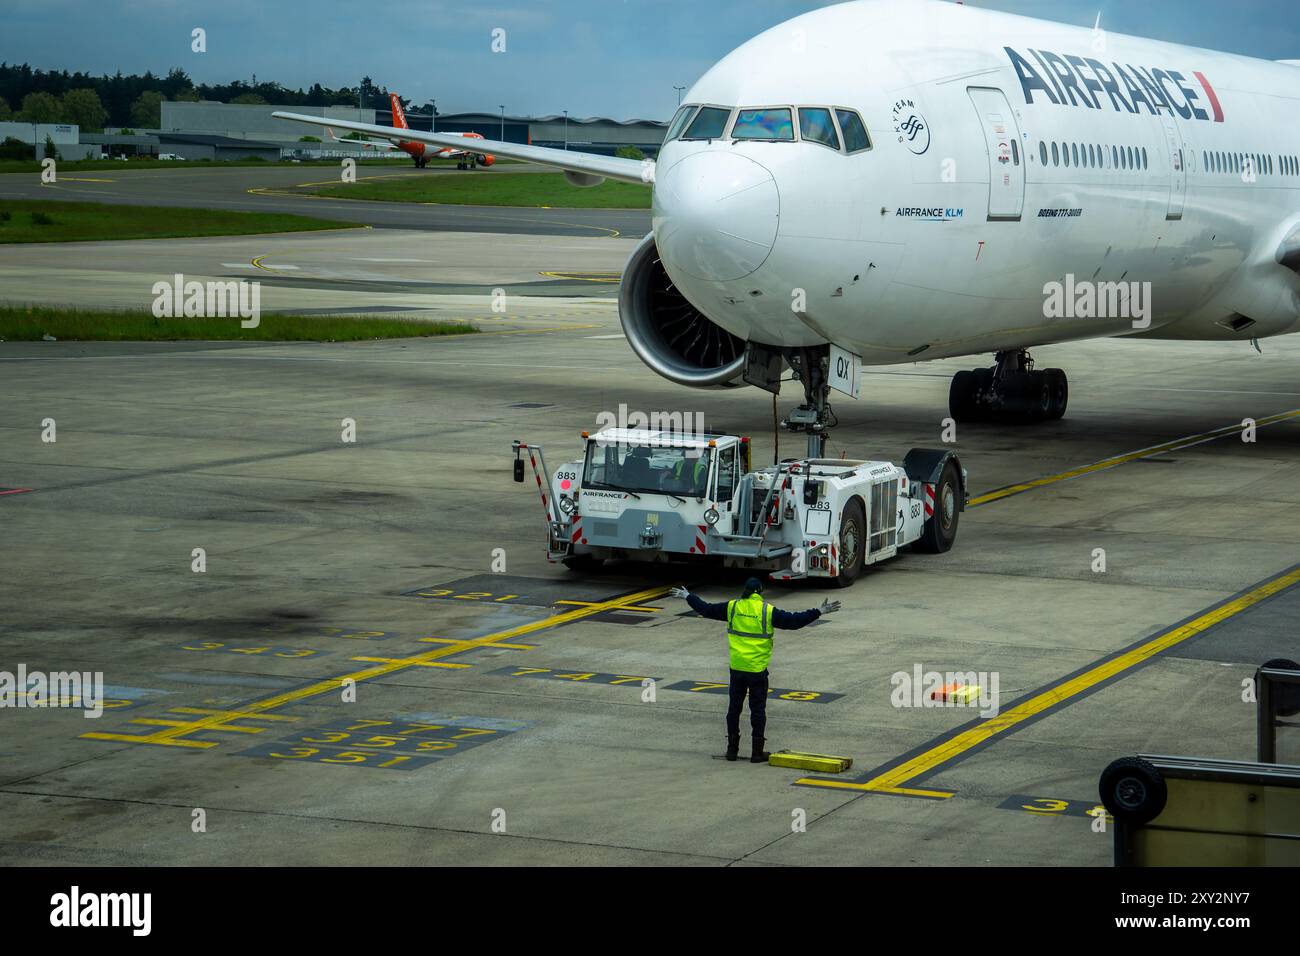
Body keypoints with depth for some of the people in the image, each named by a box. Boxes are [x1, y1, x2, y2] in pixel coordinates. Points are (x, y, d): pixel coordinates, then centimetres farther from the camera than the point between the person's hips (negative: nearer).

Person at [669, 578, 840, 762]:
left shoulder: (732, 608, 1)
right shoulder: (767, 611, -8)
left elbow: (706, 609, 10)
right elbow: (792, 621, -11)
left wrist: (687, 597, 25)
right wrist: (818, 612, -6)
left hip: (737, 668, 3)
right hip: (758, 670, -3)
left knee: (734, 707, 12)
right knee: (758, 710, 5)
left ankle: (732, 749, 16)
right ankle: (757, 752, 6)